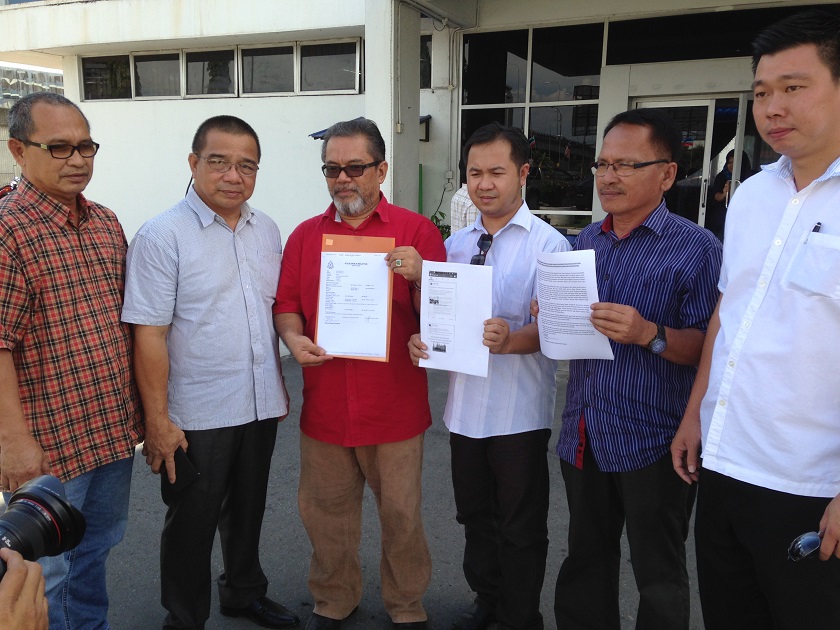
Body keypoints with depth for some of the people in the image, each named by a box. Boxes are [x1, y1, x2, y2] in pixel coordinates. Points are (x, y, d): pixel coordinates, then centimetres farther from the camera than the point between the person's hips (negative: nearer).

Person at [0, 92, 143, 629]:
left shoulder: (106, 222, 7)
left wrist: (140, 407, 13)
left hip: (115, 429, 7)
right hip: (49, 442, -6)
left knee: (96, 550, 23)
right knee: (48, 572, 11)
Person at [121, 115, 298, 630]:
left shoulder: (266, 231, 5)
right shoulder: (163, 235, -13)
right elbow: (149, 334, -15)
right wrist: (158, 420, -17)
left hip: (260, 406, 6)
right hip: (197, 415, -5)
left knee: (248, 510, 22)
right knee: (192, 524, 12)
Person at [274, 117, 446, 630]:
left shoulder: (416, 231, -2)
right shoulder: (305, 235, 8)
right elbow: (286, 304, 12)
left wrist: (419, 278, -22)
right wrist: (294, 337, -9)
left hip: (396, 408, -2)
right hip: (324, 407, 3)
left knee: (402, 514, 9)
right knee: (327, 511, 15)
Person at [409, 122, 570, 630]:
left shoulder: (549, 244, -9)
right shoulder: (455, 245, 8)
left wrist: (510, 340, -34)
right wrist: (421, 340, -9)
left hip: (520, 411, -5)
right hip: (465, 404, 5)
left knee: (521, 528, 10)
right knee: (476, 516, 21)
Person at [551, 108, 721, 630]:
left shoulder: (697, 248, -10)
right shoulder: (586, 241, 9)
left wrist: (649, 334, -30)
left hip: (652, 444, -5)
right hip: (583, 435, 6)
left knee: (659, 578, 13)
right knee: (586, 563, 21)